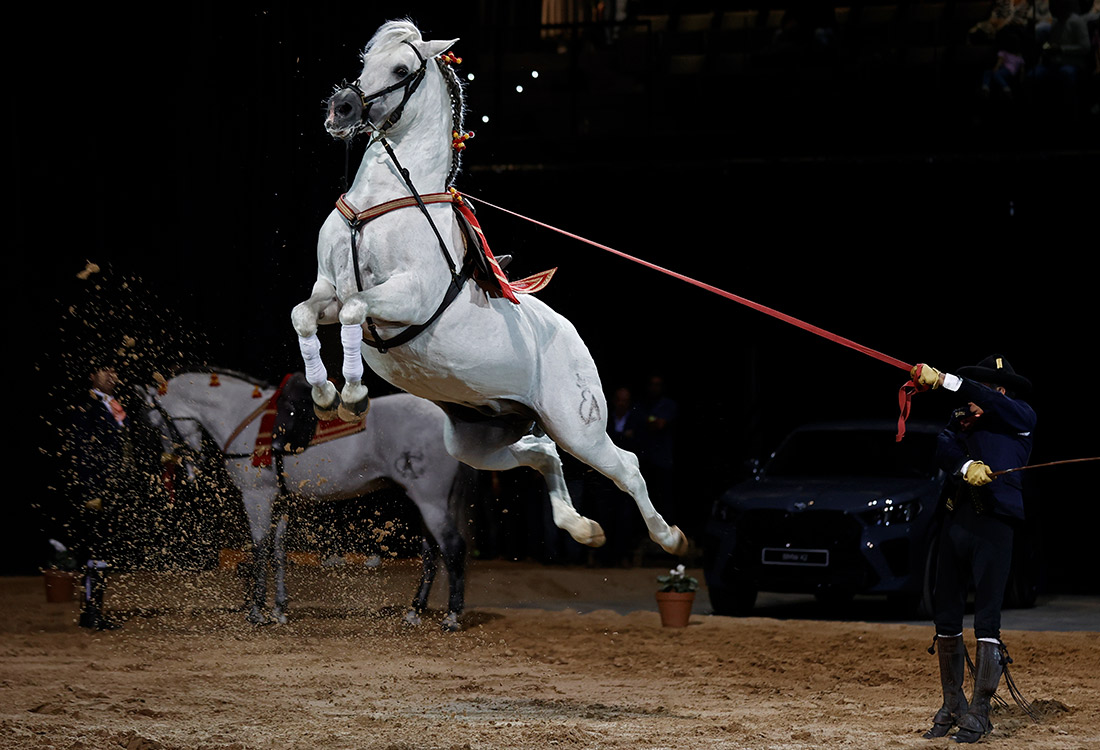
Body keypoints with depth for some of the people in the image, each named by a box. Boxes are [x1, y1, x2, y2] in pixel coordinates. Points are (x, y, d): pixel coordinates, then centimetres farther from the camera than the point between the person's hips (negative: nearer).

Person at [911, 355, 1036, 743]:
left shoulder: (1021, 417, 7)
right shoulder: (961, 420, 17)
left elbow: (991, 403, -11)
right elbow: (944, 447, -2)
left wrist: (944, 380, -17)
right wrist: (966, 466, -23)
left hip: (993, 525, -5)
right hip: (955, 521, 5)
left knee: (987, 620, -9)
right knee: (946, 617, 7)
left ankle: (979, 715, -5)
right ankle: (952, 707, 19)